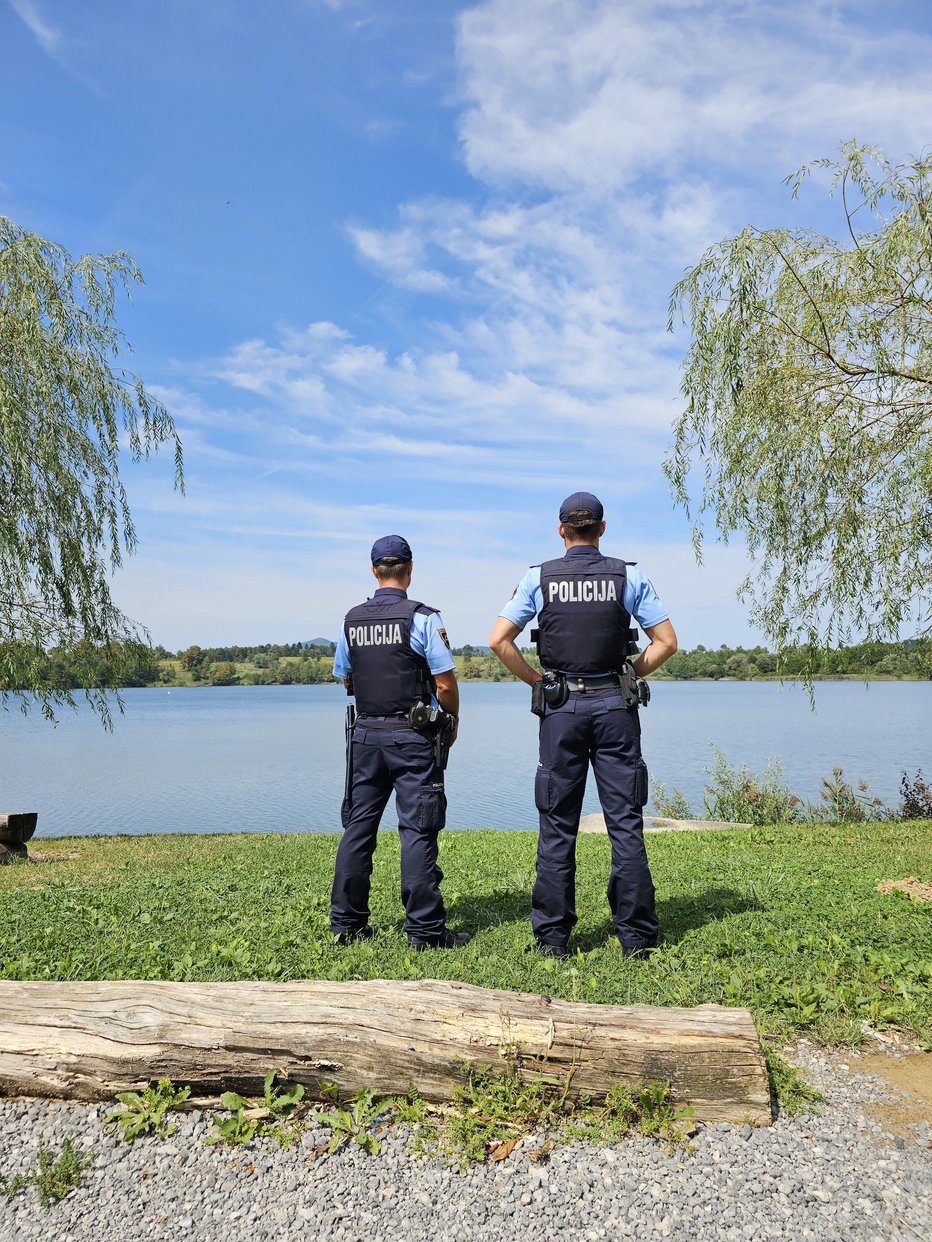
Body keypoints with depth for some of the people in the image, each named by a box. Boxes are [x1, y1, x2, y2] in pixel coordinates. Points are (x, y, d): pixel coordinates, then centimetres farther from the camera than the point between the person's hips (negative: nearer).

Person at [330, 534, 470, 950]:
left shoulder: (352, 620, 6)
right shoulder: (423, 618, -9)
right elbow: (445, 684, -10)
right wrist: (452, 724, 7)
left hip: (366, 734, 5)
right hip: (412, 736, -4)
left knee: (358, 827, 11)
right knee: (417, 830, 0)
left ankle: (347, 924, 19)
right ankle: (425, 930, 5)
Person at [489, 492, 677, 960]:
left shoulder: (538, 578, 0)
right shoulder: (629, 576, 2)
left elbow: (498, 640, -6)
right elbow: (666, 641, 1)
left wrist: (534, 680, 5)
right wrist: (631, 675, 11)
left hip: (560, 708, 0)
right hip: (615, 708, 0)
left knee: (557, 826, 6)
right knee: (625, 824, 6)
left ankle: (553, 938, 11)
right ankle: (636, 937, 10)